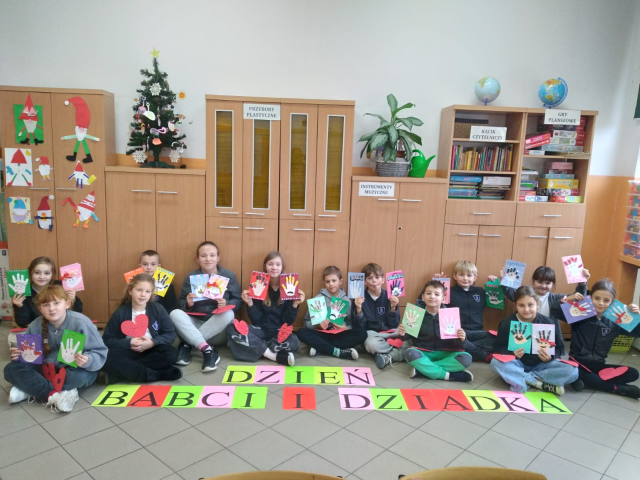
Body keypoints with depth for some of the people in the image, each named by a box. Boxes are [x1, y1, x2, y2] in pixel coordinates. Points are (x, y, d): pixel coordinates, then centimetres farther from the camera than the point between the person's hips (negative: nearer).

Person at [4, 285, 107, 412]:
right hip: (47, 370, 5)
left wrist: (87, 361, -41)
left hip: (74, 370, -4)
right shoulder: (35, 326, -7)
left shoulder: (81, 323, -21)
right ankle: (55, 395, -29)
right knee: (11, 369, -15)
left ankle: (30, 389, -18)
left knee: (82, 375, -38)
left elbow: (100, 353, -21)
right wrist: (18, 355, -14)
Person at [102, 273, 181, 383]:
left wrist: (152, 343, -17)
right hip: (128, 352, -1)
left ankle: (123, 371, -24)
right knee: (107, 358, -31)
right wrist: (128, 343, -16)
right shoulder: (120, 312, -3)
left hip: (150, 351, 1)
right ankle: (159, 374, -31)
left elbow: (170, 334, -1)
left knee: (171, 353, -29)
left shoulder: (158, 309, -2)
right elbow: (107, 340, -2)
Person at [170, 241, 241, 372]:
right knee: (175, 313, -25)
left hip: (218, 331, -1)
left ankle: (187, 344, -26)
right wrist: (188, 303, -21)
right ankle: (207, 349, -38)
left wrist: (227, 304, -23)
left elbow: (237, 301, -1)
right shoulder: (191, 277, 3)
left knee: (228, 314, -33)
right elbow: (180, 303, 2)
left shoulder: (229, 276, 0)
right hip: (195, 323, 1)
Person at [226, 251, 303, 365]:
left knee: (293, 342, -36)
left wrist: (295, 305, -19)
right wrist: (250, 304, -18)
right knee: (232, 328, -27)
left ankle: (254, 346, -16)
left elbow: (288, 321, -4)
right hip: (261, 329, 2)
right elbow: (256, 319, -3)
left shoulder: (289, 288, -2)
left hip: (280, 331, -2)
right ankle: (276, 356, -25)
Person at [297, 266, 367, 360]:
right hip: (322, 334, -1)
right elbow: (307, 322, -1)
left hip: (340, 335, 2)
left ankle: (319, 347, -25)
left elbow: (353, 323, 3)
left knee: (362, 333, -24)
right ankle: (338, 351, -30)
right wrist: (318, 325, -20)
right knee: (302, 332, -28)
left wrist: (345, 328, -19)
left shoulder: (346, 300, 5)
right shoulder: (318, 299, 1)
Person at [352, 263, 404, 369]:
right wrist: (358, 309, -25)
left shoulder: (389, 296, 1)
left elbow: (394, 324, -1)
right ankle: (399, 350, -15)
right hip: (371, 333, -3)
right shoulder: (361, 298, -4)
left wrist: (393, 308, -17)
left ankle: (389, 357, -17)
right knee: (371, 344, -38)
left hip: (389, 332, 3)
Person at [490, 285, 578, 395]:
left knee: (572, 371, -24)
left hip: (541, 364, 1)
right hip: (518, 363, -1)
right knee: (496, 362, -30)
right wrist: (512, 353, -27)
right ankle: (540, 383, -26)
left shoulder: (549, 323, -9)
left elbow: (559, 348, -2)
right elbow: (499, 347, -7)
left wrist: (550, 357, -23)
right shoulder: (507, 323, -9)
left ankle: (523, 380, -22)